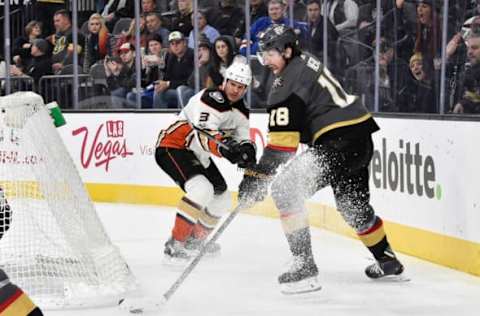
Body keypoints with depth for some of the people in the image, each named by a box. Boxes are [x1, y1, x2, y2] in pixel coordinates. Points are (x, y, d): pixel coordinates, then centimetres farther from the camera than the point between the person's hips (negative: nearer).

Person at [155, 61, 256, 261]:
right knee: (202, 190, -29)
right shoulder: (211, 99, -24)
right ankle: (175, 244, -25)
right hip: (172, 147, -10)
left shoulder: (241, 112, 5)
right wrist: (225, 148, -53)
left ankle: (196, 239, 35)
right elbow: (203, 135, -35)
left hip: (197, 154, 10)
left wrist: (247, 150, -19)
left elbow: (242, 139, 6)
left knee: (221, 197, 15)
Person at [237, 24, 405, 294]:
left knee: (286, 190, -11)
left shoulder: (290, 79, -13)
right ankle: (388, 261, 45)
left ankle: (304, 266, -14)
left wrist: (257, 176, -16)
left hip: (339, 140, -10)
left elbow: (282, 141, -18)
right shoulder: (306, 62, 17)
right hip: (360, 138, 10)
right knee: (352, 204, 28)